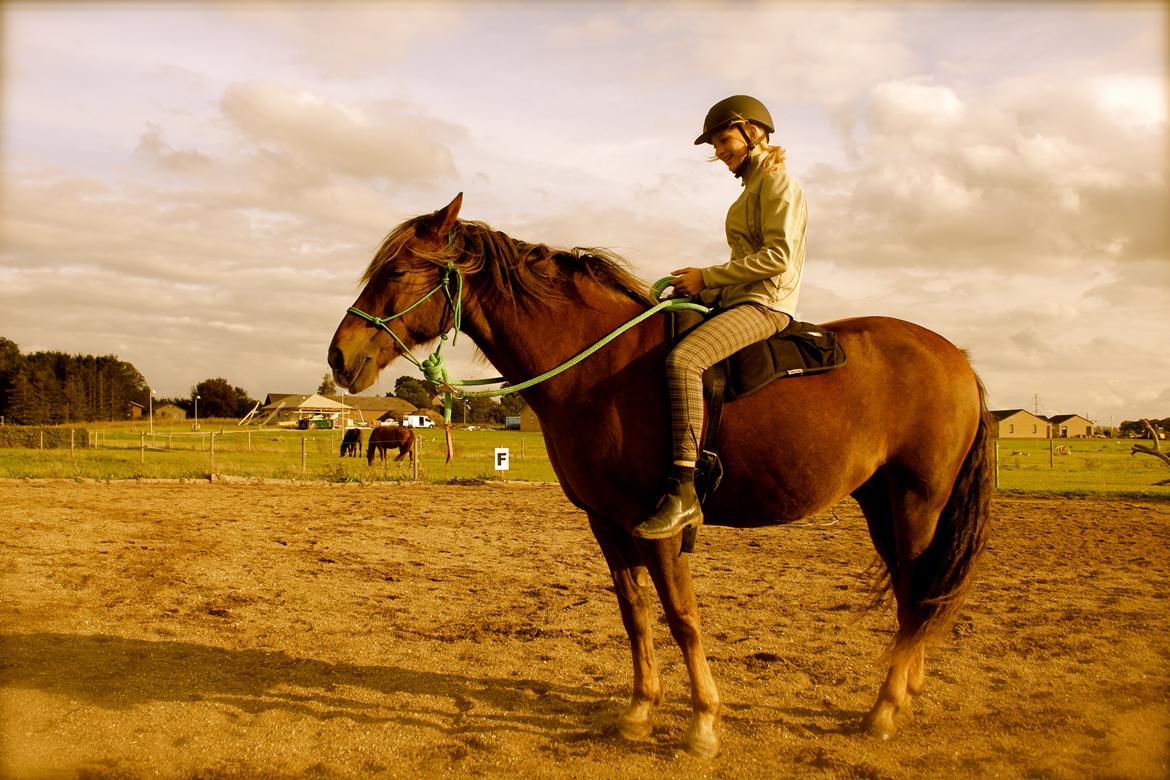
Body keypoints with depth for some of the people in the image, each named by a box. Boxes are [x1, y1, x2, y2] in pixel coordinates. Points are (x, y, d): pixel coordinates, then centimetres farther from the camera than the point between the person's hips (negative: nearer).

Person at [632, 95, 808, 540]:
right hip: (741, 301, 11)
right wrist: (703, 290, 8)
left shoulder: (777, 181, -4)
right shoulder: (754, 187, 25)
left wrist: (707, 277, -14)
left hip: (765, 304, -11)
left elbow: (778, 256, -16)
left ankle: (682, 492, -38)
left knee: (683, 359, -34)